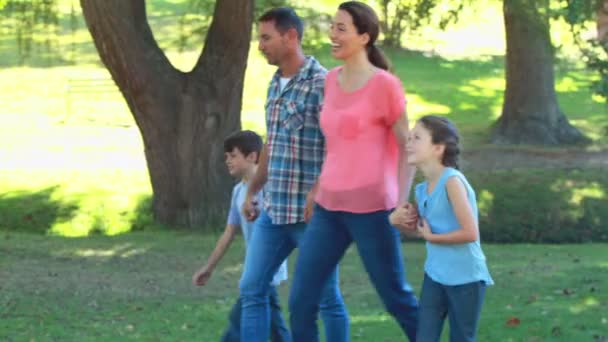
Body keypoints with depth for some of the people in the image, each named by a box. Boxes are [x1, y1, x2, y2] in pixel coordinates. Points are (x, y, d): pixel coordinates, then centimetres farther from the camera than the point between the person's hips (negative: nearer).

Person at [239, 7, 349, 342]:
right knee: (252, 289, 6)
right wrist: (252, 192, 22)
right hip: (273, 210, 8)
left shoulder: (322, 83, -14)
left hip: (312, 211, -8)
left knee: (325, 297, 3)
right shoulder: (275, 84, 12)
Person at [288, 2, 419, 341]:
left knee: (395, 295, 6)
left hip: (371, 208, -6)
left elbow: (408, 147, -5)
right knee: (301, 299, 2)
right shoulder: (332, 80, 11)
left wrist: (400, 205, -12)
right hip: (329, 208, 6)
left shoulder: (385, 85, -9)